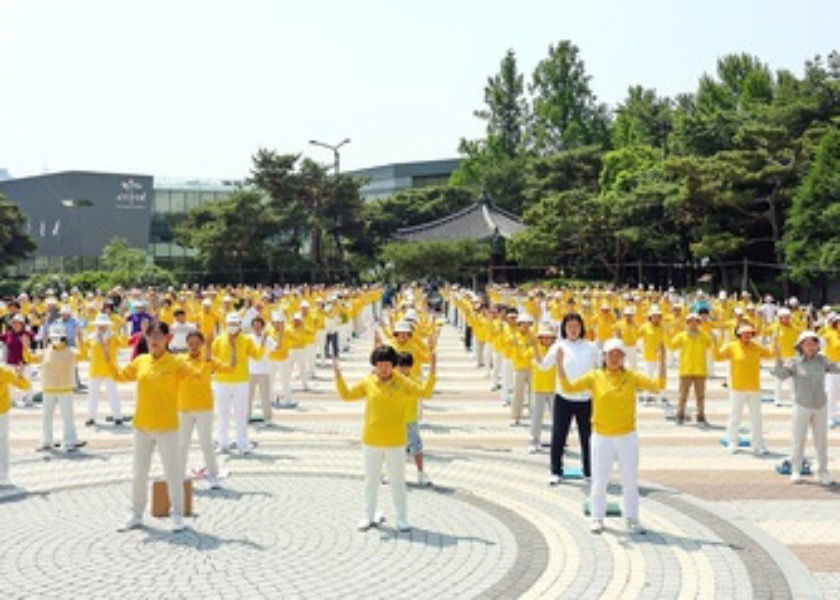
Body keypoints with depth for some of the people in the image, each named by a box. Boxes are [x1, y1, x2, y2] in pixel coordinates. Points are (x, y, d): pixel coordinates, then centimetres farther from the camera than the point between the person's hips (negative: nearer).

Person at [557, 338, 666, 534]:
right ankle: (597, 518, 22)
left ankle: (632, 519, 21)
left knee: (630, 481, 9)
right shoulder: (594, 376, -4)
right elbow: (568, 387, -11)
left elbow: (658, 385, -9)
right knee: (599, 481, 8)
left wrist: (662, 362, -18)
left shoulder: (632, 377, -2)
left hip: (627, 437, 1)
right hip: (601, 437, -1)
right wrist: (560, 365, -20)